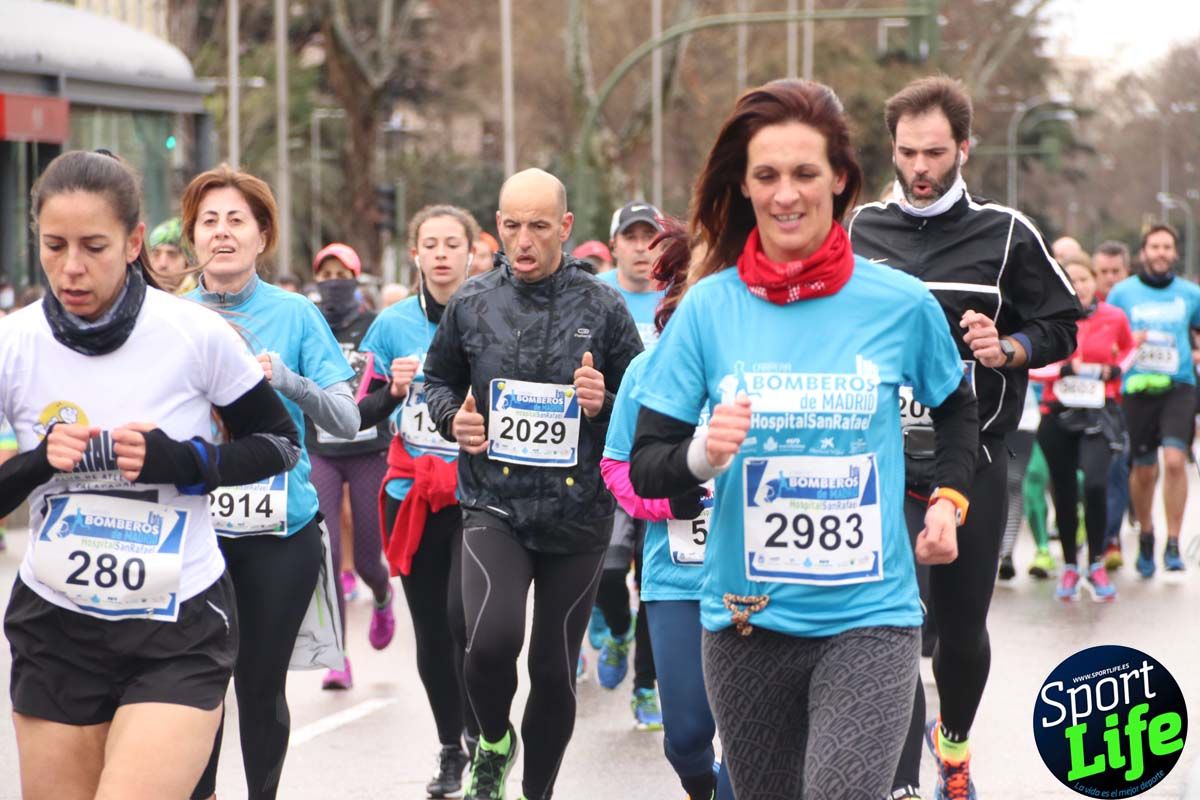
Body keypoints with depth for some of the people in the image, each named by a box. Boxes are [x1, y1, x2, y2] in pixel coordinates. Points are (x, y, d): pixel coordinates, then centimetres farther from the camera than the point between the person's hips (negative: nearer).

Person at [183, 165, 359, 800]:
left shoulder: (295, 315, -1)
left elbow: (346, 420, -6)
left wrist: (287, 380, -23)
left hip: (280, 532, -1)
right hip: (193, 529, 1)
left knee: (262, 683, 5)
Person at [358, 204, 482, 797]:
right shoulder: (394, 324, 5)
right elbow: (363, 413, 9)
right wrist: (394, 389, -10)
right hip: (413, 494, 3)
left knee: (464, 615, -17)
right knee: (430, 629, 7)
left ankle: (480, 737, 2)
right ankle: (449, 749, 21)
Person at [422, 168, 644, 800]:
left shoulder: (602, 308, -1)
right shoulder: (472, 304, 3)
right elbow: (437, 380, 18)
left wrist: (605, 405, -15)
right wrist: (454, 418, -3)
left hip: (577, 513, 0)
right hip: (493, 504, 0)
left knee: (555, 669, 9)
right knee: (493, 637, -23)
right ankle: (493, 742, 7)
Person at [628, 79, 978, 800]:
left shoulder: (901, 303, -3)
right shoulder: (710, 306, -2)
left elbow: (957, 410, 18)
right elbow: (645, 467, -1)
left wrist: (948, 500, 3)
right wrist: (703, 455, -21)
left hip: (870, 620, -2)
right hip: (748, 621, 2)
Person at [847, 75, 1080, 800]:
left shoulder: (1007, 235, -1)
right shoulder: (859, 232, 5)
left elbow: (1062, 325, 4)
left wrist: (1009, 350, -15)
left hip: (973, 463, 0)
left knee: (963, 627, 9)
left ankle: (955, 740, 38)